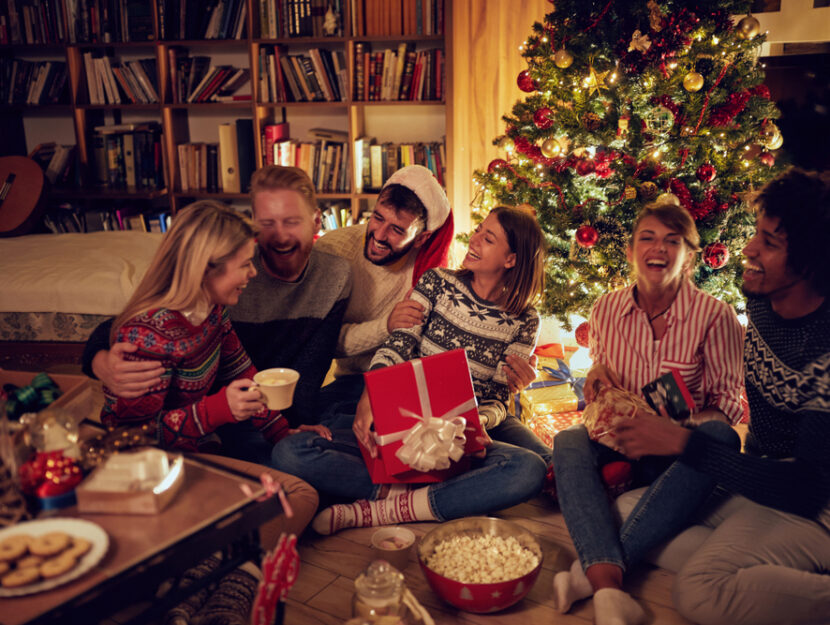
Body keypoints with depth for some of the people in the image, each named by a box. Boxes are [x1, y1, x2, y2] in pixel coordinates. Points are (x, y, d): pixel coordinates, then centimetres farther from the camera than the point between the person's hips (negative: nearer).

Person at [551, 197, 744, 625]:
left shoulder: (714, 316, -8)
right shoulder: (606, 309, 3)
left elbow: (728, 403, -7)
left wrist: (665, 431, -24)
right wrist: (596, 376, -9)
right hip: (618, 443, 2)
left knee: (720, 439, -36)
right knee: (568, 443, -29)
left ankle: (590, 570, -40)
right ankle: (609, 589, -45)